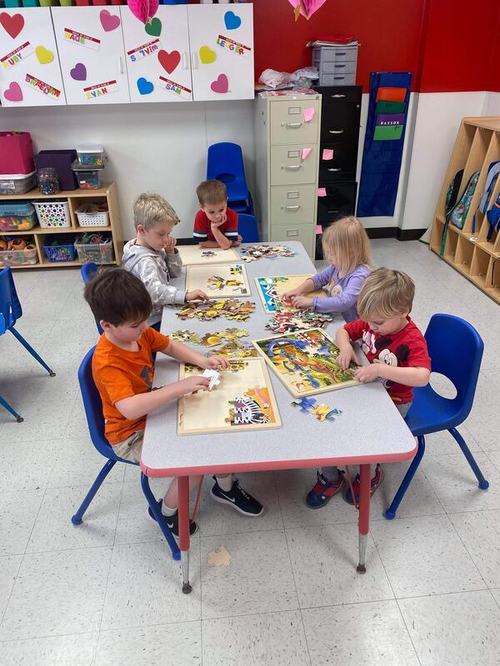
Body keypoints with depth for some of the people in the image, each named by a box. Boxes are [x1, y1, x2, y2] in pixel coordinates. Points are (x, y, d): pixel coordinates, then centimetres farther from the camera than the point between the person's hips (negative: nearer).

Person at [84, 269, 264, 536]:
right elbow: (130, 408, -46)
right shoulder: (107, 362, -33)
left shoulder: (138, 332, -8)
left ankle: (225, 487, 25)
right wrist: (180, 387, -47)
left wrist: (201, 360, -10)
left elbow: (170, 346, 8)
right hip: (130, 434, -8)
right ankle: (167, 511, 12)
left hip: (152, 411, 8)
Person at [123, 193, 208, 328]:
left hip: (161, 313, 9)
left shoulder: (155, 249, 4)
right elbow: (154, 290, -40)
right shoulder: (144, 261, -24)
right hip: (153, 322, -9)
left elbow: (175, 272, 13)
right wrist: (186, 295, -50)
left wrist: (171, 251, -4)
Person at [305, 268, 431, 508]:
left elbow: (422, 376, -38)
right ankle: (329, 477, 10)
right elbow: (343, 331, 9)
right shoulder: (370, 322, -5)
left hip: (393, 402, -5)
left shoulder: (412, 340, -23)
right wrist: (346, 346, -14)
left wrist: (380, 369, -42)